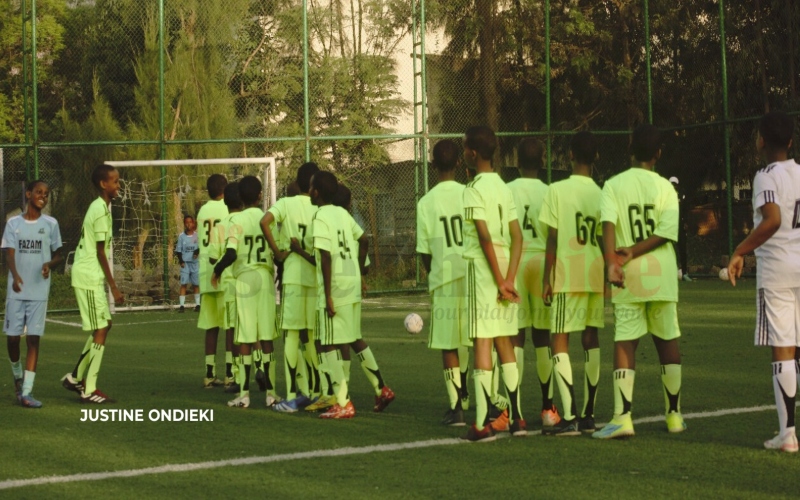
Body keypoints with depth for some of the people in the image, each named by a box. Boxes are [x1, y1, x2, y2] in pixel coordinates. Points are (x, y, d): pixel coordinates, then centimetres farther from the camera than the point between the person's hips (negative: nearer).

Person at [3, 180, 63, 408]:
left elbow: (58, 254, 11)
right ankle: (17, 375, 32)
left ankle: (26, 392, -7)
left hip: (39, 291, -1)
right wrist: (15, 275, -24)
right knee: (12, 336, 3)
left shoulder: (50, 224, 5)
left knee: (33, 338, -6)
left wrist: (50, 264, -13)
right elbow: (10, 254, -4)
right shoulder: (13, 223, 5)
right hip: (16, 291, 1)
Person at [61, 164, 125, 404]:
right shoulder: (101, 211, -16)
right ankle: (89, 390, -1)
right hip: (90, 277, -10)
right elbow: (100, 252, -17)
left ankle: (76, 377, 22)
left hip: (91, 277, 10)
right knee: (100, 330, -6)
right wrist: (114, 287, -15)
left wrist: (110, 284, 20)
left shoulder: (99, 207, 14)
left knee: (104, 325, 16)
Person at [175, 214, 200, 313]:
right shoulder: (181, 236, 3)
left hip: (195, 262, 1)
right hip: (185, 263, -1)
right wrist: (181, 261, -8)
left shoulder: (197, 235, 3)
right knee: (183, 283, -5)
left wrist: (197, 252, -18)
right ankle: (182, 305, -5)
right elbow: (178, 250, 3)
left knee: (196, 284, 6)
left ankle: (197, 304, 14)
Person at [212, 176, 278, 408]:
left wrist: (217, 271, 3)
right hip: (266, 278, 3)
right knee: (267, 337, 6)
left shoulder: (237, 221, -6)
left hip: (245, 280, -2)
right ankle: (270, 392, 6)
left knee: (246, 339, 0)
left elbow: (230, 254, -15)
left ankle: (244, 393, 1)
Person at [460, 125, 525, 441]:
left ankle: (482, 424, -7)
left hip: (483, 270, -7)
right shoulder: (504, 187, 13)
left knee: (482, 343, -6)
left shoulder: (474, 189, -11)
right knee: (504, 343, 13)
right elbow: (517, 237, 6)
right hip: (504, 269, 7)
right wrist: (509, 278, -1)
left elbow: (485, 238, -17)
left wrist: (500, 281, -14)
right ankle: (516, 418, 16)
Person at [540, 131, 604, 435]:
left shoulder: (557, 191, -7)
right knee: (591, 339, 11)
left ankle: (570, 417, -11)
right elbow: (604, 240, 7)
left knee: (559, 340, -2)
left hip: (567, 275, -5)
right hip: (596, 275, 5)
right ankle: (588, 415, 14)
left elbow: (552, 240, -9)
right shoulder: (602, 195, 5)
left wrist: (547, 279, -3)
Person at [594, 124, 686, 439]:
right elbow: (665, 233, -8)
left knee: (624, 343, -2)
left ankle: (623, 417, -12)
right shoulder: (666, 188, 2)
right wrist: (632, 253, -10)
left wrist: (612, 262, -25)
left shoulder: (613, 185, -1)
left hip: (628, 276, -1)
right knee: (668, 341, 11)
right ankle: (674, 414, 18)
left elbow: (608, 224, -17)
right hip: (662, 274, 1)